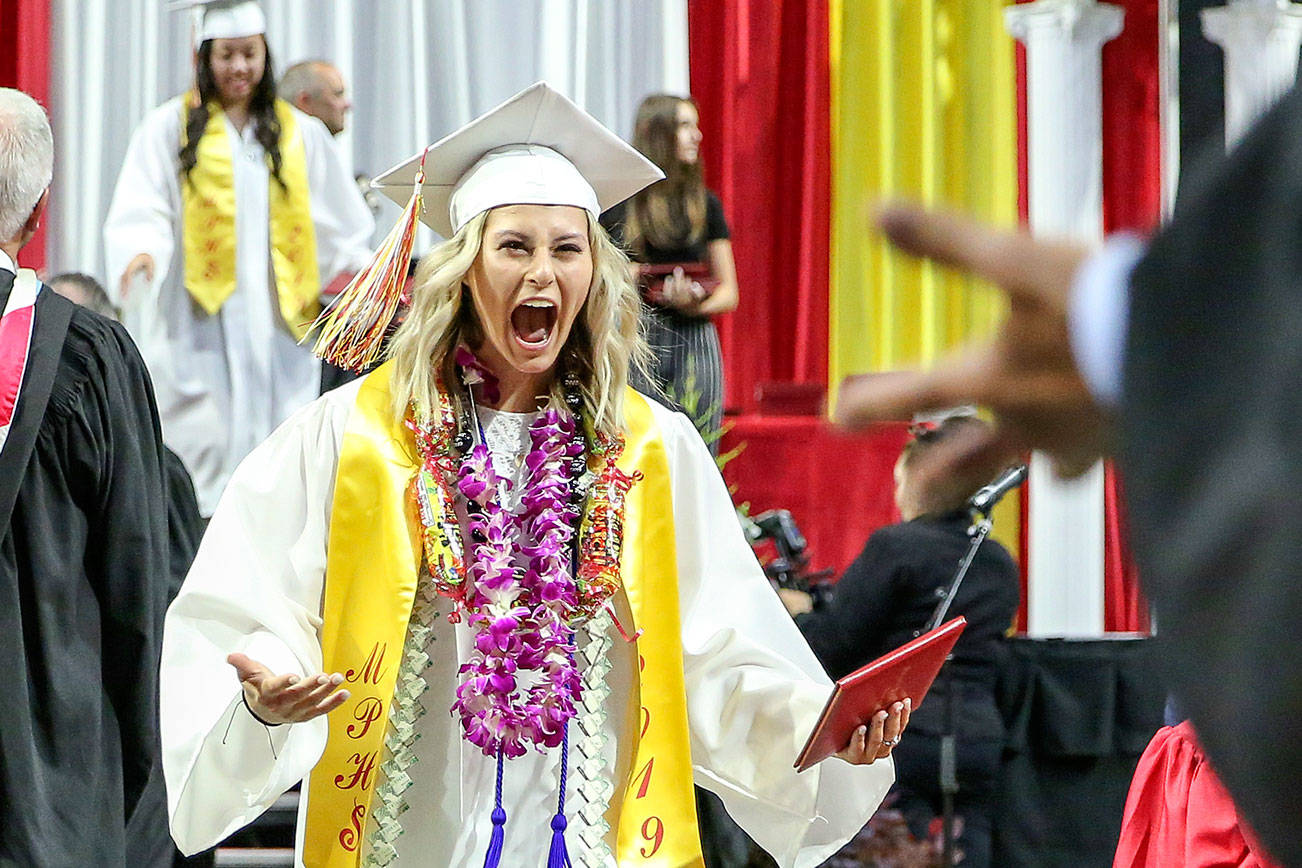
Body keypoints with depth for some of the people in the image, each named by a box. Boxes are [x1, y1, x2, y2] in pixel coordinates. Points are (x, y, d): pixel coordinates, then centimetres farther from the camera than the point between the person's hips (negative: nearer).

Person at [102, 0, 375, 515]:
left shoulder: (300, 134, 15)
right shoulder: (171, 127, 7)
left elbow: (338, 223, 17)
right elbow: (142, 206, -2)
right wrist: (142, 249, -23)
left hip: (277, 317, 2)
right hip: (198, 314, -2)